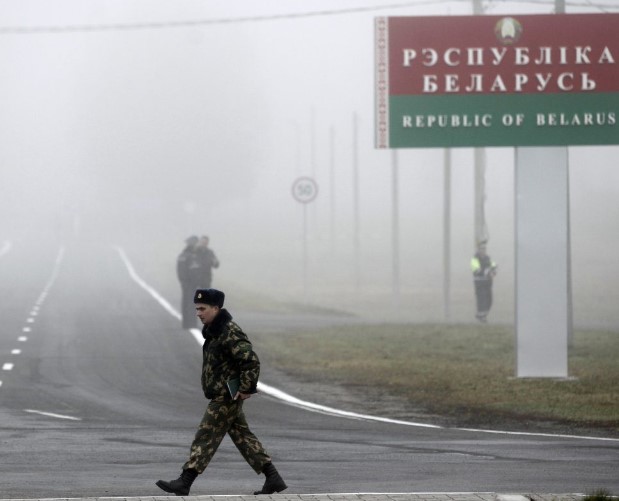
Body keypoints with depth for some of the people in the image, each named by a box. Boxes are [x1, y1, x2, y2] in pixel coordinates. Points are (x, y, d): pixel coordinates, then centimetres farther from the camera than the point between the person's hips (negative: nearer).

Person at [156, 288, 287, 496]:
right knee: (242, 436, 13)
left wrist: (246, 389, -22)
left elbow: (251, 361, -26)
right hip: (223, 396, 11)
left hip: (226, 398, -11)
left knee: (205, 437, -8)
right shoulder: (214, 331, 13)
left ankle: (184, 483, -8)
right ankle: (273, 479, 15)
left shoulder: (230, 333, -19)